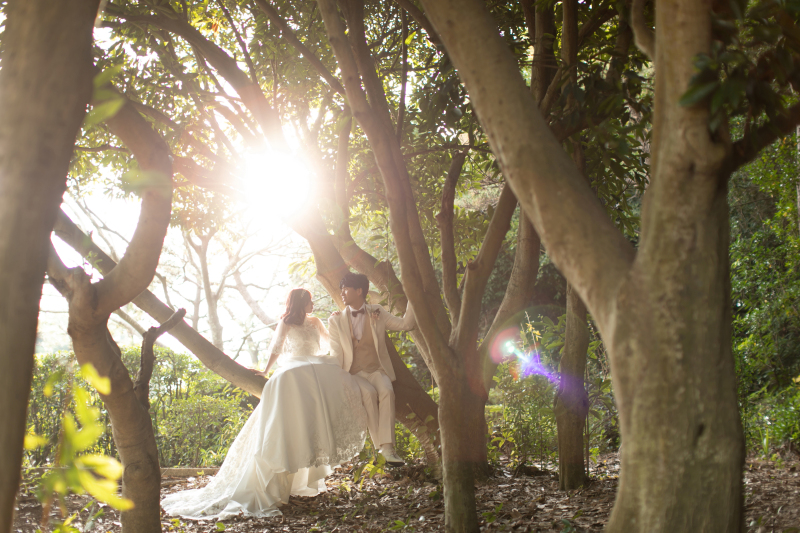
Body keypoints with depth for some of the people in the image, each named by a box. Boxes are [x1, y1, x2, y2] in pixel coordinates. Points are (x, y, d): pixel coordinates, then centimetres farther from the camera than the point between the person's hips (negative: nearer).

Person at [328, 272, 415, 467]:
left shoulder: (377, 313, 10)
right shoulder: (336, 321, 7)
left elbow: (405, 324, 8)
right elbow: (336, 354, 5)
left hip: (378, 370, 1)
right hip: (354, 373, 0)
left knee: (386, 391, -32)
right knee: (369, 393, -33)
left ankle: (387, 447, -38)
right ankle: (379, 444, -27)